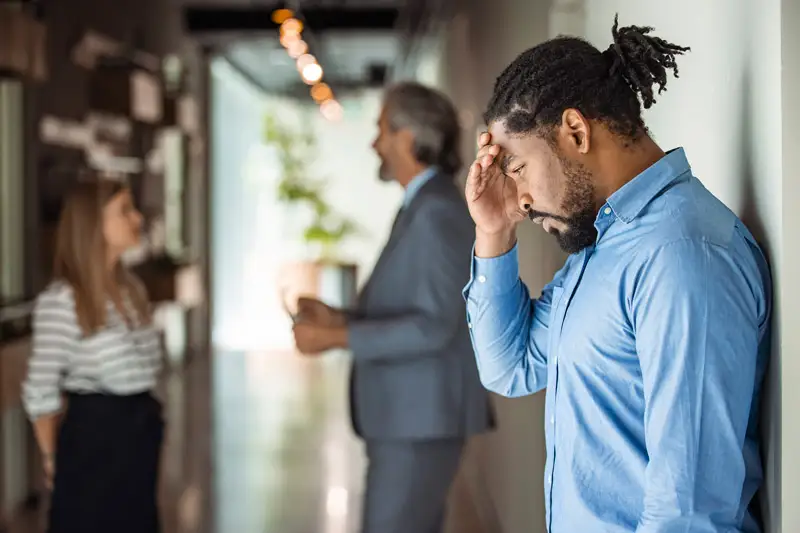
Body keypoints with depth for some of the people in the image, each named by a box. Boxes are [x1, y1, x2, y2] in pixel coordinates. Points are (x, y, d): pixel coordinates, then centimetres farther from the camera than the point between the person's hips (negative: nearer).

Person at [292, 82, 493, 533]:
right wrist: (340, 318, 9)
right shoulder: (425, 207, 15)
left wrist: (336, 338, -20)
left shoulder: (438, 211, -16)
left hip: (422, 420, -10)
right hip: (409, 416, 10)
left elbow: (433, 325, -23)